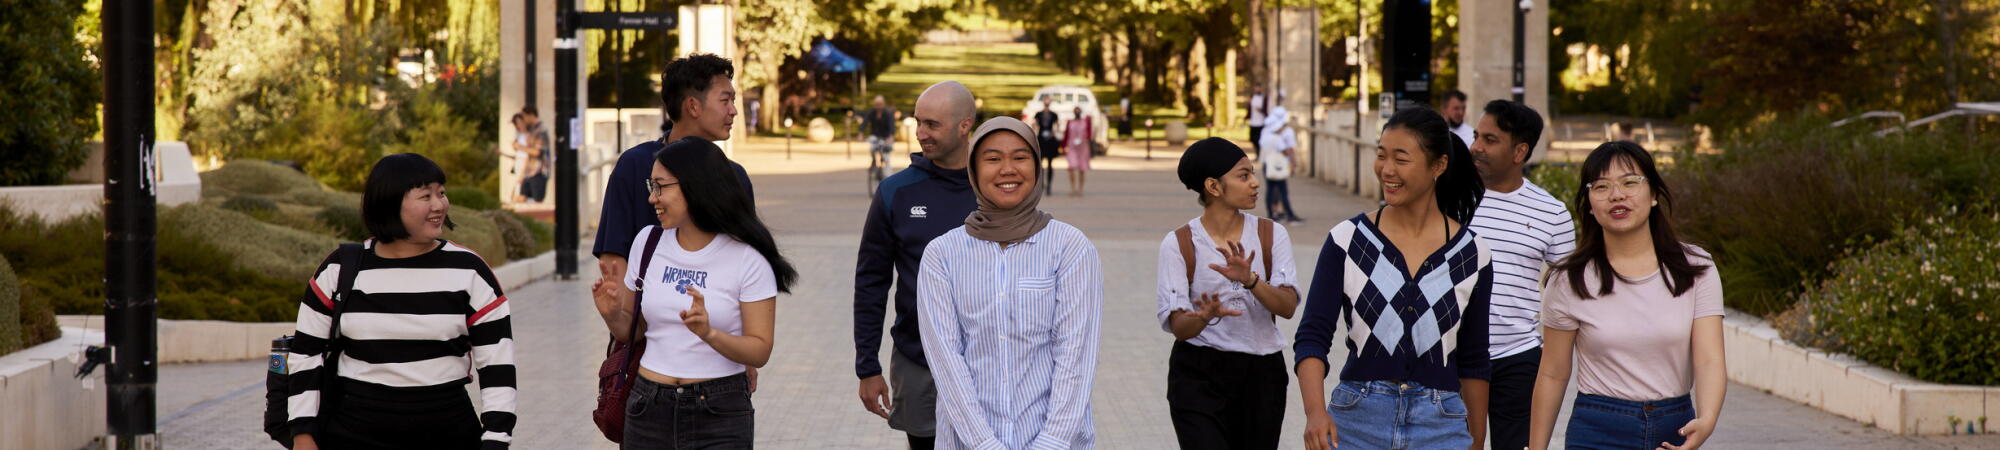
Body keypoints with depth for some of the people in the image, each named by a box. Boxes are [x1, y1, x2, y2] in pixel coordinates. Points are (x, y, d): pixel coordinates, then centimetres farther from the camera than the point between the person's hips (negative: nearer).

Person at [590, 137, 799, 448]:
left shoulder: (747, 259, -7)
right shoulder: (648, 242, 7)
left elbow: (760, 352, -9)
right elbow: (631, 333, 15)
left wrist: (709, 333, -25)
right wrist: (612, 314, -6)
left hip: (720, 415, -4)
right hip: (649, 411, 4)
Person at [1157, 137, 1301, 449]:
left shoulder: (1271, 235, 2)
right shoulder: (1179, 244, -5)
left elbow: (1288, 306, -10)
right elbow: (1177, 326, -11)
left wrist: (1250, 280, -29)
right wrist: (1205, 316, -33)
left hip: (1261, 376, 3)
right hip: (1198, 376, -3)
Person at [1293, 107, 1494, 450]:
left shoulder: (1471, 254, 2)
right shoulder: (1348, 240, -1)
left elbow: (1473, 361, 10)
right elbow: (1312, 335, -5)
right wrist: (1315, 411, -21)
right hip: (1357, 420, 0)